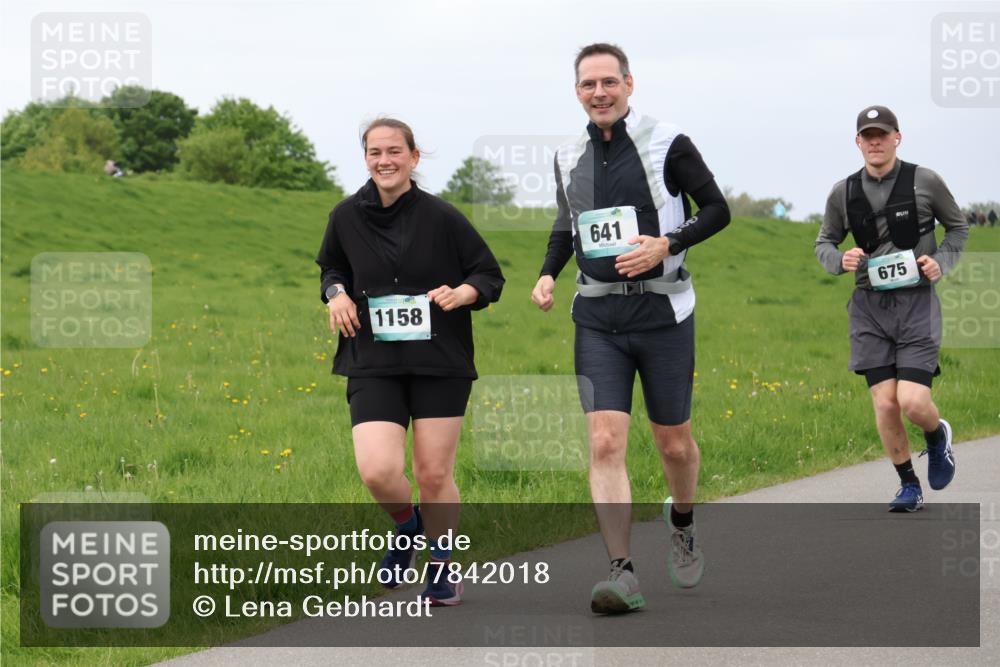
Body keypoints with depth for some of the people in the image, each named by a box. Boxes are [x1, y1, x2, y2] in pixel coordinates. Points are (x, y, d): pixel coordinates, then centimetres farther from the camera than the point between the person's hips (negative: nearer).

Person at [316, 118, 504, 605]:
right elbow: (331, 268, 22)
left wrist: (463, 292, -17)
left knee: (435, 475, 1)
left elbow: (491, 275, 3)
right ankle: (408, 528, 19)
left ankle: (440, 567, 25)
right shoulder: (346, 217, 3)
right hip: (373, 366, 1)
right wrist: (337, 293, 1)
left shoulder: (441, 217, -5)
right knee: (377, 470, -15)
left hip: (440, 364, -1)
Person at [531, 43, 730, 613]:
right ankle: (624, 575, -13)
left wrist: (667, 245, -16)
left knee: (674, 443, 8)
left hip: (663, 313, -2)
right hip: (598, 319, 3)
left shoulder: (668, 145, -6)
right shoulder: (569, 159, 7)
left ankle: (683, 525, 40)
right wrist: (548, 274, 6)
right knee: (605, 442, -11)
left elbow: (717, 210, -1)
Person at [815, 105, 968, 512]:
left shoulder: (925, 182, -2)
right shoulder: (844, 193, 3)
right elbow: (824, 242, 16)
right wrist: (840, 260, -6)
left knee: (913, 402, -13)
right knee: (885, 404, -3)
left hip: (917, 301, -2)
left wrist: (942, 261, -6)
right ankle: (909, 486, 16)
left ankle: (938, 436, 23)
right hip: (869, 306, 2)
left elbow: (958, 227, 12)